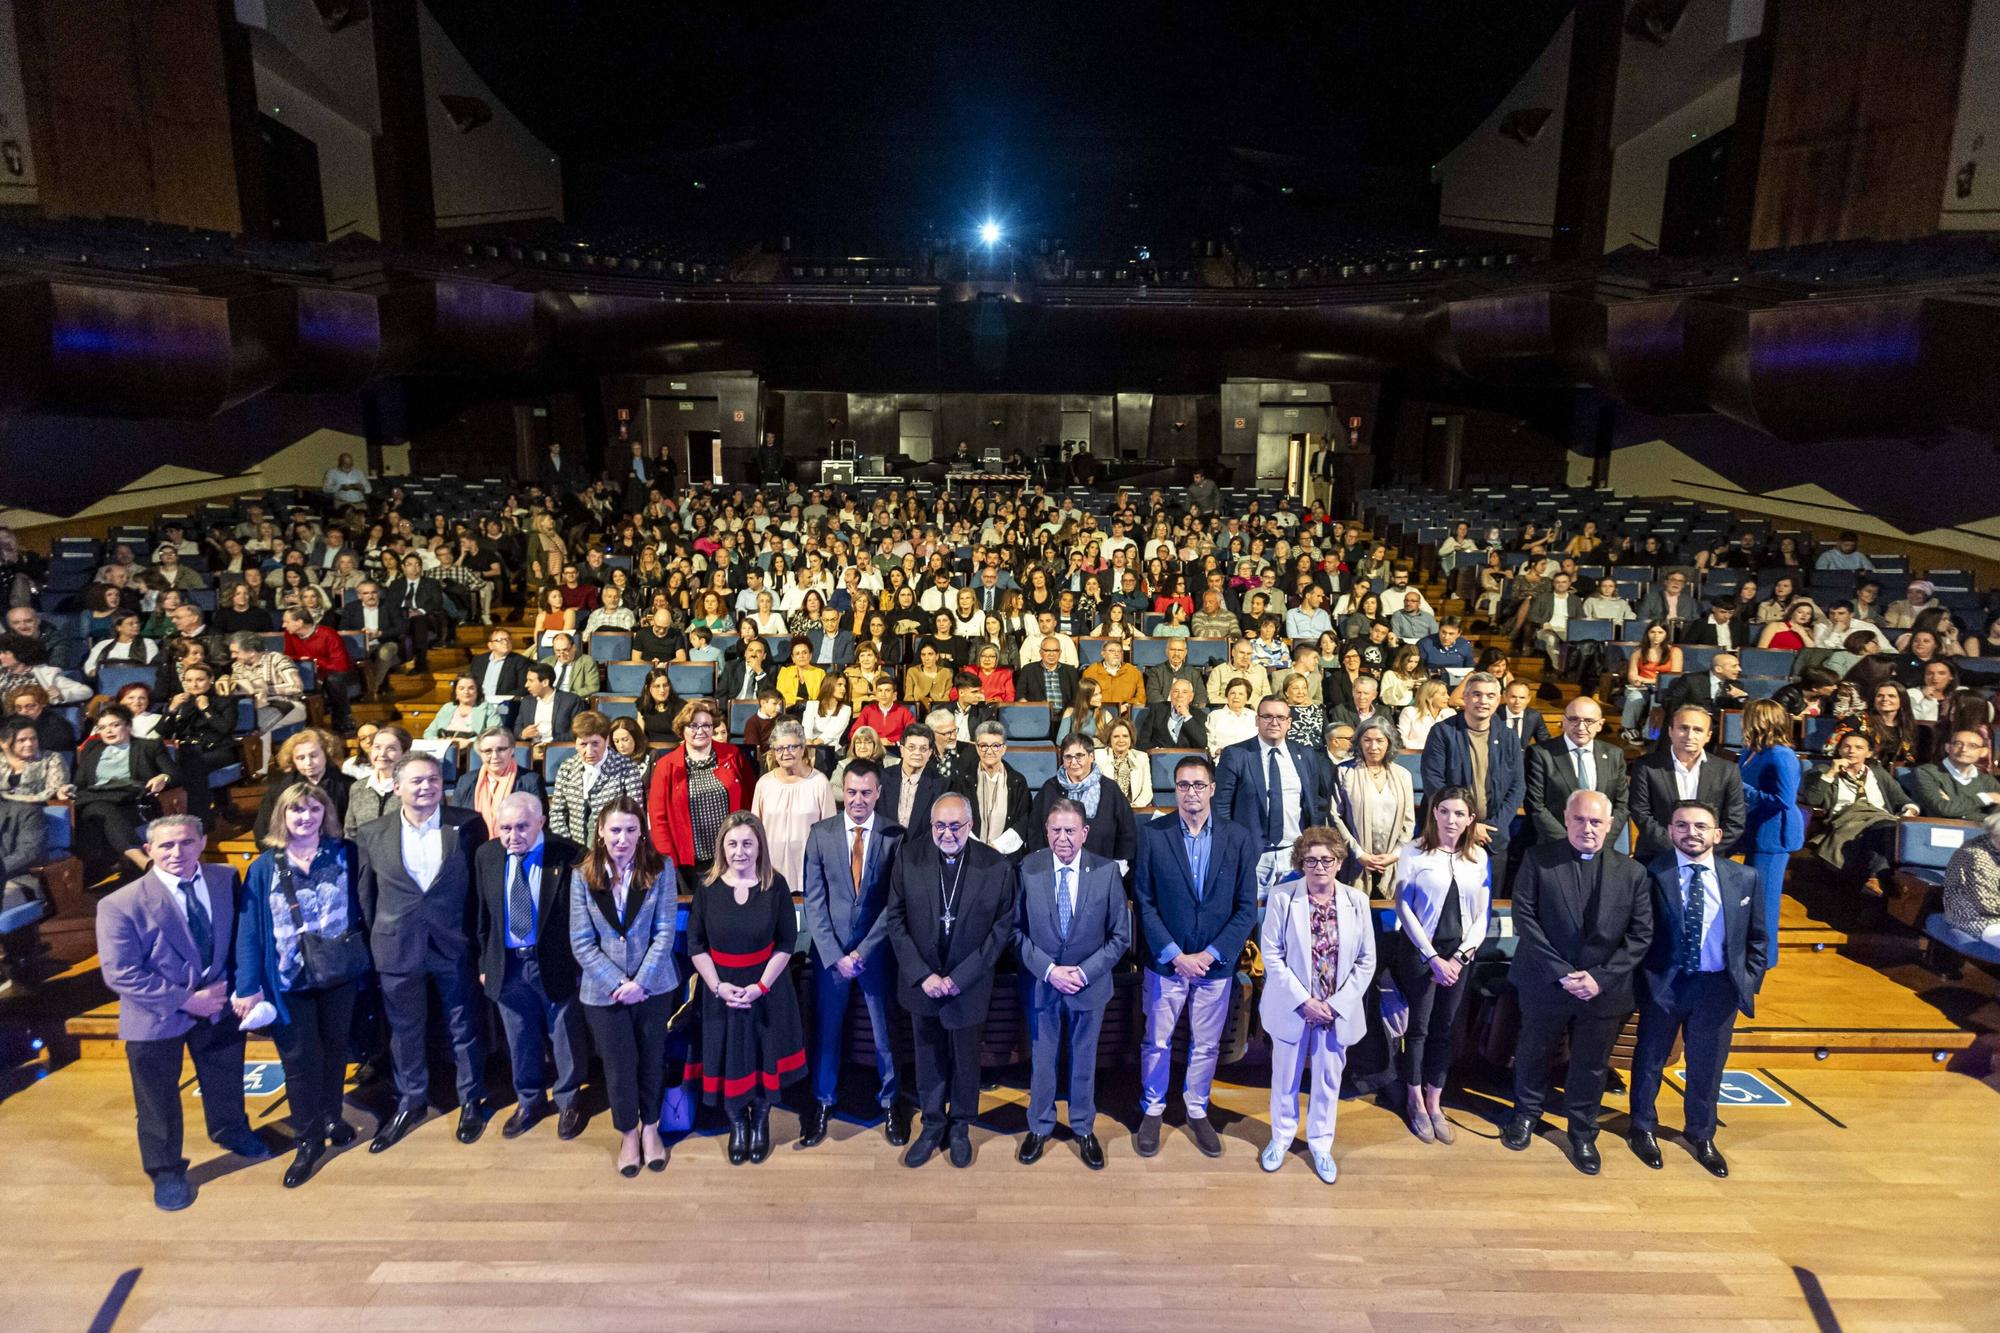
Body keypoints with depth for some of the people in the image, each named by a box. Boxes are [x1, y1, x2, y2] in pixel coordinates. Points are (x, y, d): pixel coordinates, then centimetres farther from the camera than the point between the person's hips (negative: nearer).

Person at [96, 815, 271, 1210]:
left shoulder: (226, 879, -9)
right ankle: (166, 1171, 37)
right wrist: (186, 1000, -20)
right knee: (158, 1100, 14)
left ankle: (231, 1132, 52)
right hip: (156, 1017, -4)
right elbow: (120, 974, -20)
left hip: (219, 1003, 4)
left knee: (225, 1080, 24)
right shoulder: (121, 905, -22)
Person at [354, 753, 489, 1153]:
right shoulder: (373, 832, -2)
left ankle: (471, 1101, 30)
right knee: (405, 1031, 17)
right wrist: (375, 942, 4)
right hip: (397, 948, 2)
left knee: (464, 1028, 12)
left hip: (455, 946, -1)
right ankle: (410, 1103, 36)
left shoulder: (468, 825, -7)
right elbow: (366, 893, 5)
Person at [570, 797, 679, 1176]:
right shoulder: (583, 876, -6)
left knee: (652, 1059, 14)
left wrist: (640, 981, -16)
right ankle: (628, 1133, 33)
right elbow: (581, 942, -7)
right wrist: (618, 982, -14)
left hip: (653, 984, 0)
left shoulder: (660, 870, -8)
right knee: (619, 1065, 11)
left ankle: (650, 1127, 36)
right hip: (603, 989, 0)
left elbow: (665, 931, -9)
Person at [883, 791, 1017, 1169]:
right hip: (922, 980, 1)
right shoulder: (908, 857, -11)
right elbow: (895, 918, -6)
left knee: (966, 1059, 16)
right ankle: (932, 1126, 37)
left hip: (969, 984, -1)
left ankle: (960, 1127, 38)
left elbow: (1003, 927, -9)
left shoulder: (996, 866, -14)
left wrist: (960, 977, -14)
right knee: (929, 1058, 16)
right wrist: (922, 974, -12)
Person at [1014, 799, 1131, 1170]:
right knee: (1042, 1058, 17)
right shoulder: (1028, 868, -13)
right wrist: (1048, 969, -17)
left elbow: (1120, 935, -8)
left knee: (1084, 1059, 18)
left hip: (1089, 984, 0)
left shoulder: (1107, 871, -14)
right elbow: (1017, 929, -7)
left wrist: (1084, 972, -16)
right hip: (1040, 982, 0)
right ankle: (1040, 1127, 38)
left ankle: (1084, 1129, 39)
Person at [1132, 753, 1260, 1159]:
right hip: (1166, 961, -1)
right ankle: (1152, 1110, 33)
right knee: (1157, 1042, 12)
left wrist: (1212, 954, -11)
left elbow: (1247, 907, -3)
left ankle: (1197, 1111, 36)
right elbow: (1145, 902, -7)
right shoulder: (1152, 834, -7)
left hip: (1216, 963, 1)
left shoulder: (1239, 838, -4)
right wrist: (1175, 955, -13)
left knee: (1206, 1046, 15)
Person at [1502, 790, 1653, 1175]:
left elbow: (1641, 935, -2)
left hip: (1604, 990, 1)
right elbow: (1525, 919, -11)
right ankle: (1527, 1114, 42)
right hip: (1545, 984, -1)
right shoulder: (1538, 859, -8)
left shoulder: (1632, 872, -1)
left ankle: (1583, 1133, 36)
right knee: (1534, 1053, 17)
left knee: (1591, 1064, 14)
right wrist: (1561, 972, -16)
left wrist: (1601, 977, -12)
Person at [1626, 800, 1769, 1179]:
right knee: (1650, 1060, 14)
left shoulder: (1744, 878, -1)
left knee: (1707, 1065, 16)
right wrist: (1640, 978, -11)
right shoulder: (1650, 874, -12)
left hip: (1718, 987, 2)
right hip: (1663, 983, -2)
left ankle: (1700, 1135, 39)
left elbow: (1758, 937, 8)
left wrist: (1750, 981, 2)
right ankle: (1643, 1129, 35)